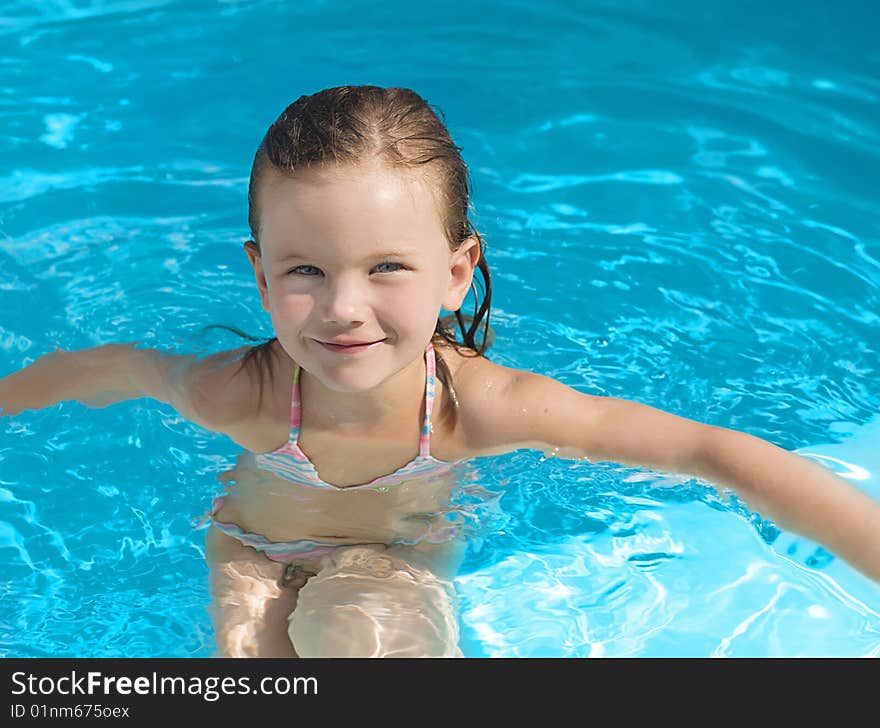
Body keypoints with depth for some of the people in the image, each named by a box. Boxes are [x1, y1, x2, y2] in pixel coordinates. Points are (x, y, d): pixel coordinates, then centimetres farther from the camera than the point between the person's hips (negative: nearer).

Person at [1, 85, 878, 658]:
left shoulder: (480, 404, -37)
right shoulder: (238, 396, -34)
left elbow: (716, 453, -36)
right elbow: (94, 368, -13)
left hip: (399, 556, -2)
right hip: (259, 548, 2)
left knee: (349, 627, -31)